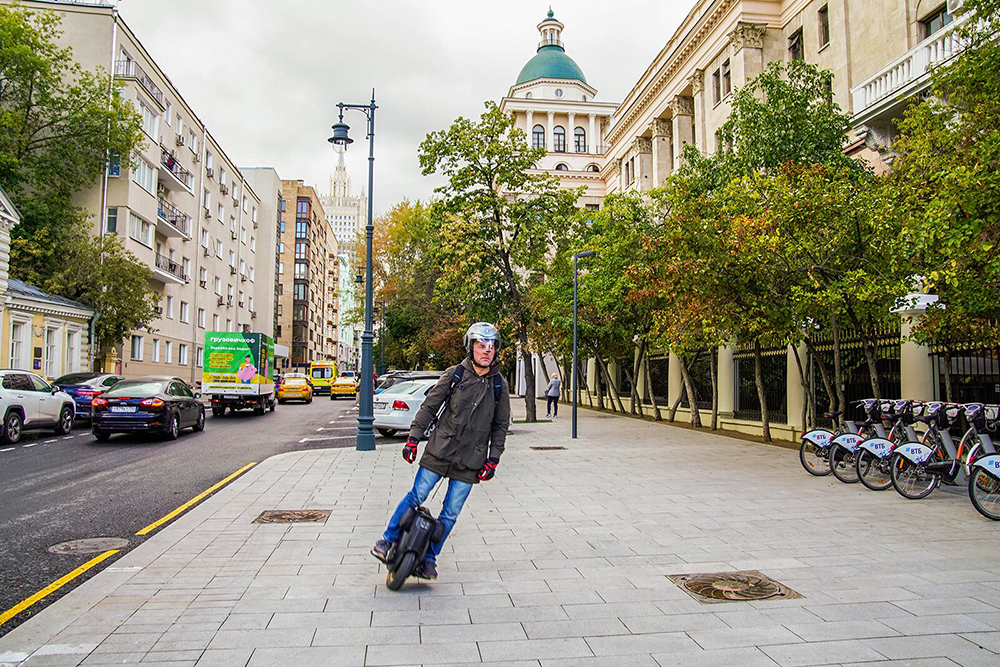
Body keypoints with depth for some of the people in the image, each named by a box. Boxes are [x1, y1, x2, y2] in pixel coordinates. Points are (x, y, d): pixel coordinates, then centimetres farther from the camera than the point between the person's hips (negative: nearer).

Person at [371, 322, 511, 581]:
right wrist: (413, 438, -3)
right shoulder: (454, 375, -2)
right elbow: (429, 406, 2)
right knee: (416, 497, 1)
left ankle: (429, 558, 19)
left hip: (470, 460, 2)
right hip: (440, 450, -1)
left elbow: (501, 425, 10)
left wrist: (493, 459, 4)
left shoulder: (499, 385, 3)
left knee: (450, 513, 5)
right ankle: (387, 540, 18)